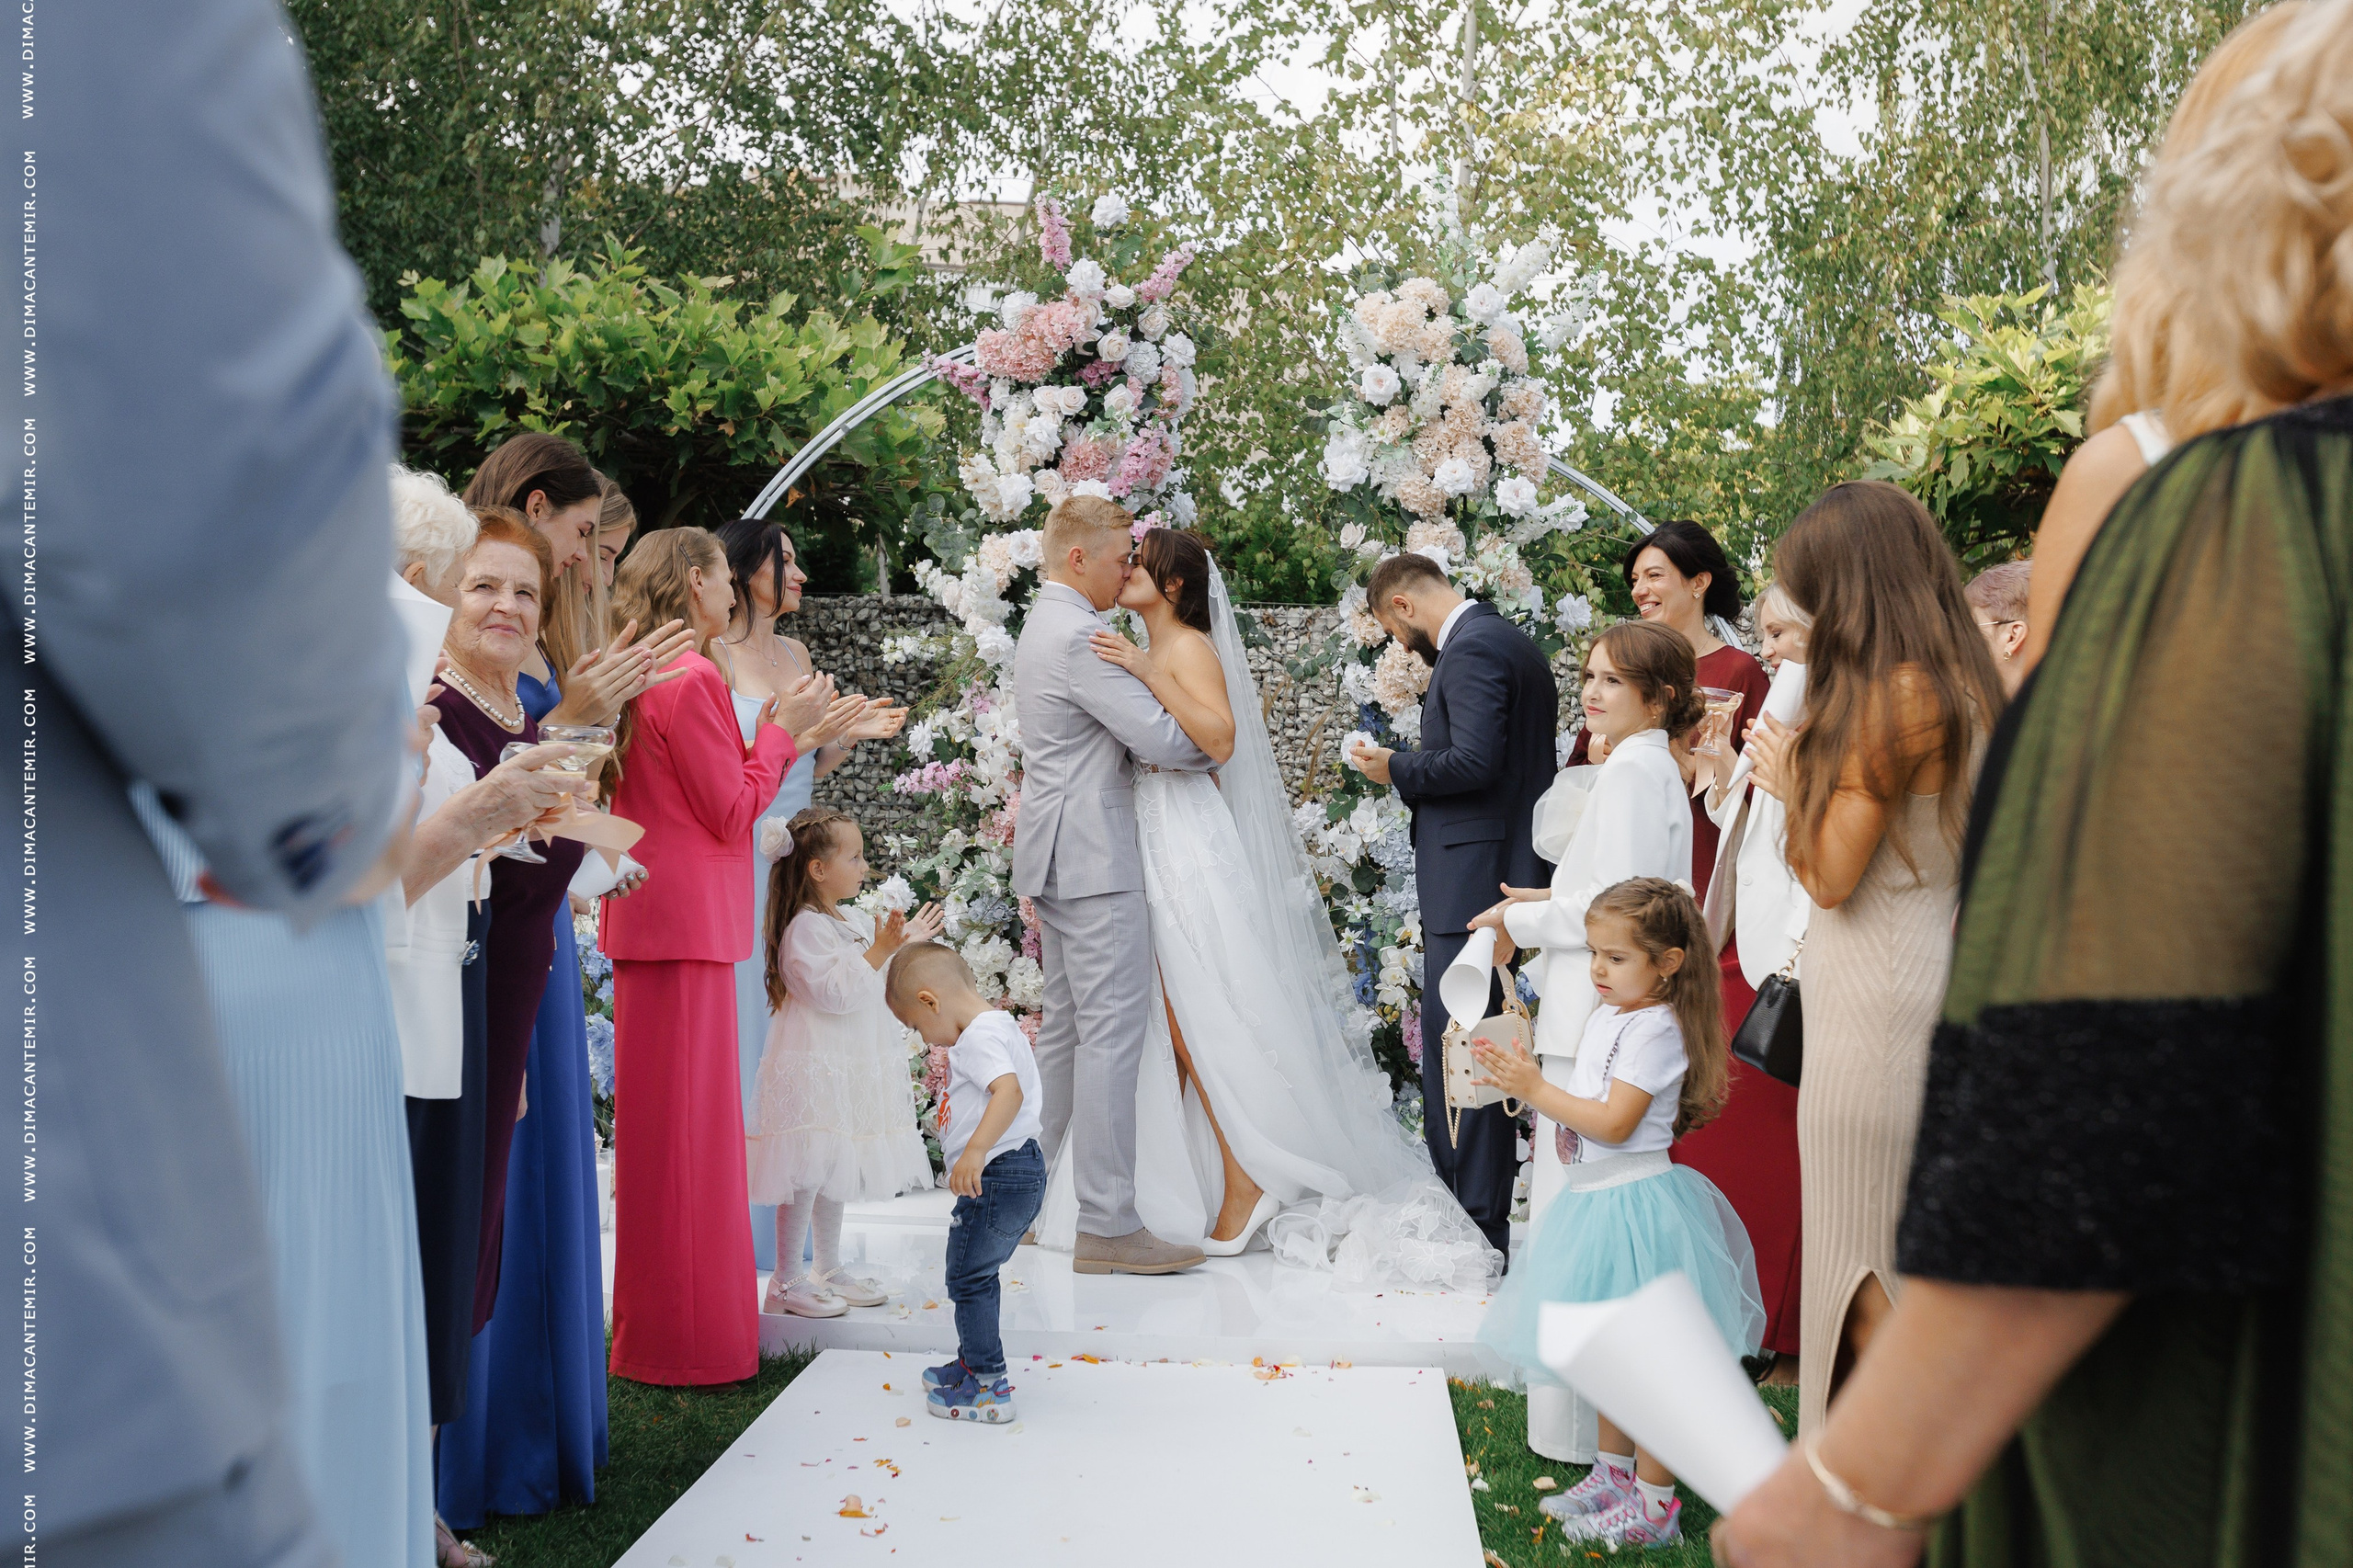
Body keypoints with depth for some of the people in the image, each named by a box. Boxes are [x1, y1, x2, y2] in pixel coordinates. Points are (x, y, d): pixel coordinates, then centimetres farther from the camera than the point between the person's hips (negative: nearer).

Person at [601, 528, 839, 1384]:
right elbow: (732, 815, -14)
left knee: (659, 1122, 16)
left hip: (650, 918, 10)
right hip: (688, 922, -10)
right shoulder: (692, 679, -16)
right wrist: (780, 733, -3)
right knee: (686, 1127, -3)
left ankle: (656, 1325, 27)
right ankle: (689, 1338, 6)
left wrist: (771, 734, 14)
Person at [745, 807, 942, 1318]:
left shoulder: (856, 921, 13)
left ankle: (828, 1269, 25)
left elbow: (875, 984, 23)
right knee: (807, 1173, -7)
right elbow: (836, 993, -24)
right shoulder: (805, 929, -16)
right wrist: (880, 951, -23)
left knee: (835, 1172, 15)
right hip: (813, 1068, -9)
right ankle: (787, 1281, 2)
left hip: (850, 1068, 9)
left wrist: (906, 942, 13)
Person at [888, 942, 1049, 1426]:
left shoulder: (981, 1036, -18)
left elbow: (1009, 1091, -35)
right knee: (974, 1274, 23)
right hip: (1020, 1173, 11)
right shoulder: (997, 1027, 15)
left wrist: (976, 1150, -44)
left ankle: (988, 1388, 3)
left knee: (968, 1277, -2)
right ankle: (973, 1363, 37)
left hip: (998, 1177, -11)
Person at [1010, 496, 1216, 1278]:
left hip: (1058, 858, 11)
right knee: (1113, 1030, -9)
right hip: (1093, 859, -11)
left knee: (1064, 1028, 16)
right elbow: (1161, 737, -20)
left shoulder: (1045, 626, 17)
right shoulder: (1079, 638, -17)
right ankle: (1107, 1225, -6)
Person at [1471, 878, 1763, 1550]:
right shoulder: (1604, 1015, 9)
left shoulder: (1654, 1029, -19)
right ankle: (1613, 1471, 35)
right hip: (1595, 1196, 10)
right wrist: (1519, 1073, 3)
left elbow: (1614, 1122, -23)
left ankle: (1654, 1503, 10)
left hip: (1634, 1204, -10)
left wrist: (1537, 1089, -21)